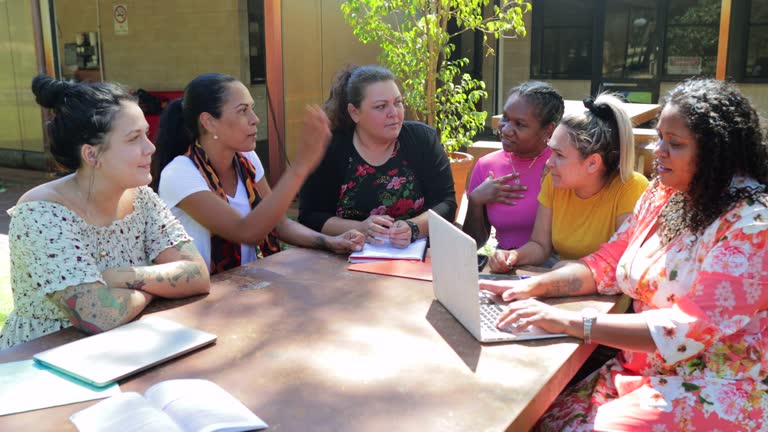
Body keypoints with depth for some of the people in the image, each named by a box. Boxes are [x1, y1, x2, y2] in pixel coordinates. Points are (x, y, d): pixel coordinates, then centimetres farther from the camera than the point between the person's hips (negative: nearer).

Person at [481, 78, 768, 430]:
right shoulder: (663, 192, 5)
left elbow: (689, 329, -24)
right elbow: (607, 263, 10)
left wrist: (570, 322, -28)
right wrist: (534, 286, -8)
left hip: (716, 389, -6)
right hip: (642, 371, 7)